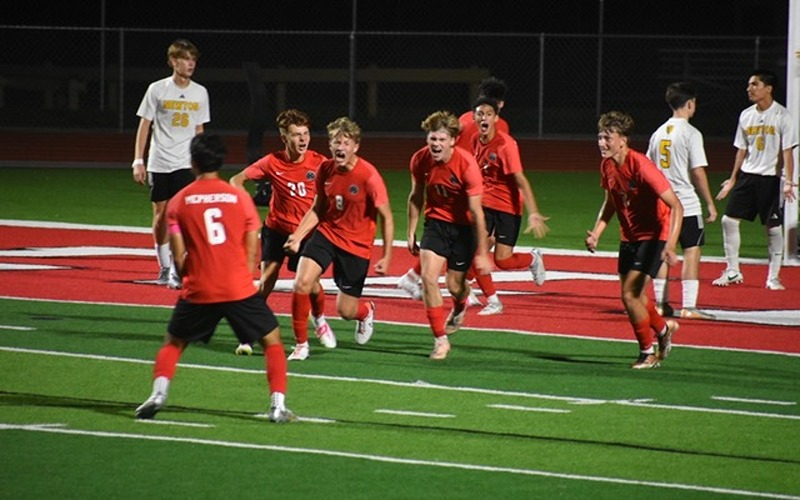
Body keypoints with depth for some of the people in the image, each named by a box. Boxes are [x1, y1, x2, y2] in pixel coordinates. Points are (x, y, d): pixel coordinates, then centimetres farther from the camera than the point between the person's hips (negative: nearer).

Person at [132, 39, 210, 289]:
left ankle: (176, 269, -9)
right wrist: (138, 161, -4)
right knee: (160, 216, 4)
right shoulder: (157, 90, -2)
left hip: (184, 164, 1)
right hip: (158, 163, -1)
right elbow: (144, 126, 1)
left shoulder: (200, 93, 5)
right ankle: (164, 268, 17)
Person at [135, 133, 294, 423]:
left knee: (173, 344, 20)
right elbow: (252, 252, 3)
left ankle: (158, 393, -1)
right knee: (272, 341, 14)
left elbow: (178, 257, -1)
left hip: (198, 291, 1)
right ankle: (278, 404, 1)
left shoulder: (178, 202, 1)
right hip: (240, 289, -1)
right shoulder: (239, 197, 2)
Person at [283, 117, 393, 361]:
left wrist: (387, 256, -12)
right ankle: (301, 344, -4)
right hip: (326, 233, 3)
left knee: (346, 310, 3)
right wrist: (297, 236, -4)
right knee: (302, 283, -21)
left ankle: (366, 311, 43)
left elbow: (386, 217, -11)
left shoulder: (368, 175, -19)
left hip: (356, 245, -3)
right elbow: (317, 209, 9)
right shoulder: (325, 169, -4)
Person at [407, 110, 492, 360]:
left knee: (455, 285, 5)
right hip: (436, 221, 3)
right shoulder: (420, 160, -13)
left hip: (463, 225, -3)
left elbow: (476, 212, -22)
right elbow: (416, 197, 5)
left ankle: (460, 307, 45)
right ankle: (440, 339, -6)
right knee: (428, 276, -15)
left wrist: (482, 253, -19)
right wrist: (411, 233, 8)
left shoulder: (467, 165, -26)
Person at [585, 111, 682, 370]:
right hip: (629, 236, 8)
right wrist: (596, 233, 1)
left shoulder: (641, 166, -26)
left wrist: (670, 245, -36)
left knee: (630, 294, -14)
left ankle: (648, 353, 4)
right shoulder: (607, 165, -2)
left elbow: (676, 206, -27)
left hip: (653, 234, -8)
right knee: (633, 295, 15)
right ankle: (664, 328, 45)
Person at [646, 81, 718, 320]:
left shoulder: (658, 133, 9)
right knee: (692, 251, -2)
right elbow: (698, 172, -13)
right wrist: (710, 203, -6)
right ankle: (689, 306, -6)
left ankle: (661, 303, 13)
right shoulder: (691, 134, -10)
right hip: (687, 203, -6)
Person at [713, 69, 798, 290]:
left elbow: (787, 151, -10)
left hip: (771, 178, -5)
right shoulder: (746, 115, 8)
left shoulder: (782, 116, -8)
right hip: (747, 175, 5)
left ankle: (773, 277, 9)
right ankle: (732, 271, 11)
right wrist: (732, 179, 14)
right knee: (729, 220, -1)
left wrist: (788, 182, -17)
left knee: (773, 227, -1)